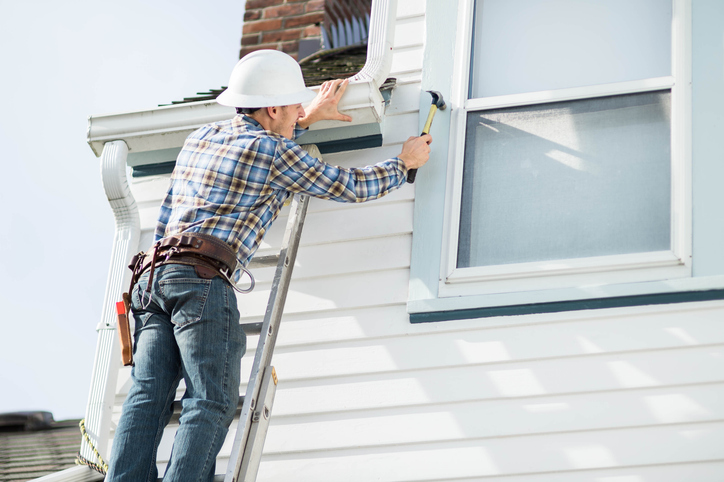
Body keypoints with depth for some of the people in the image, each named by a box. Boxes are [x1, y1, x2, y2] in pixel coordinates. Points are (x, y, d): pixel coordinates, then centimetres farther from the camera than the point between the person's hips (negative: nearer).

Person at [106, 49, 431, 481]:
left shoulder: (201, 137, 24)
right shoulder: (275, 152, 3)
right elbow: (351, 186, 11)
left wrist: (307, 119, 51)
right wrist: (406, 162, 28)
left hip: (154, 275, 7)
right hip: (203, 281, -7)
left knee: (148, 398, -3)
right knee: (211, 405, -10)